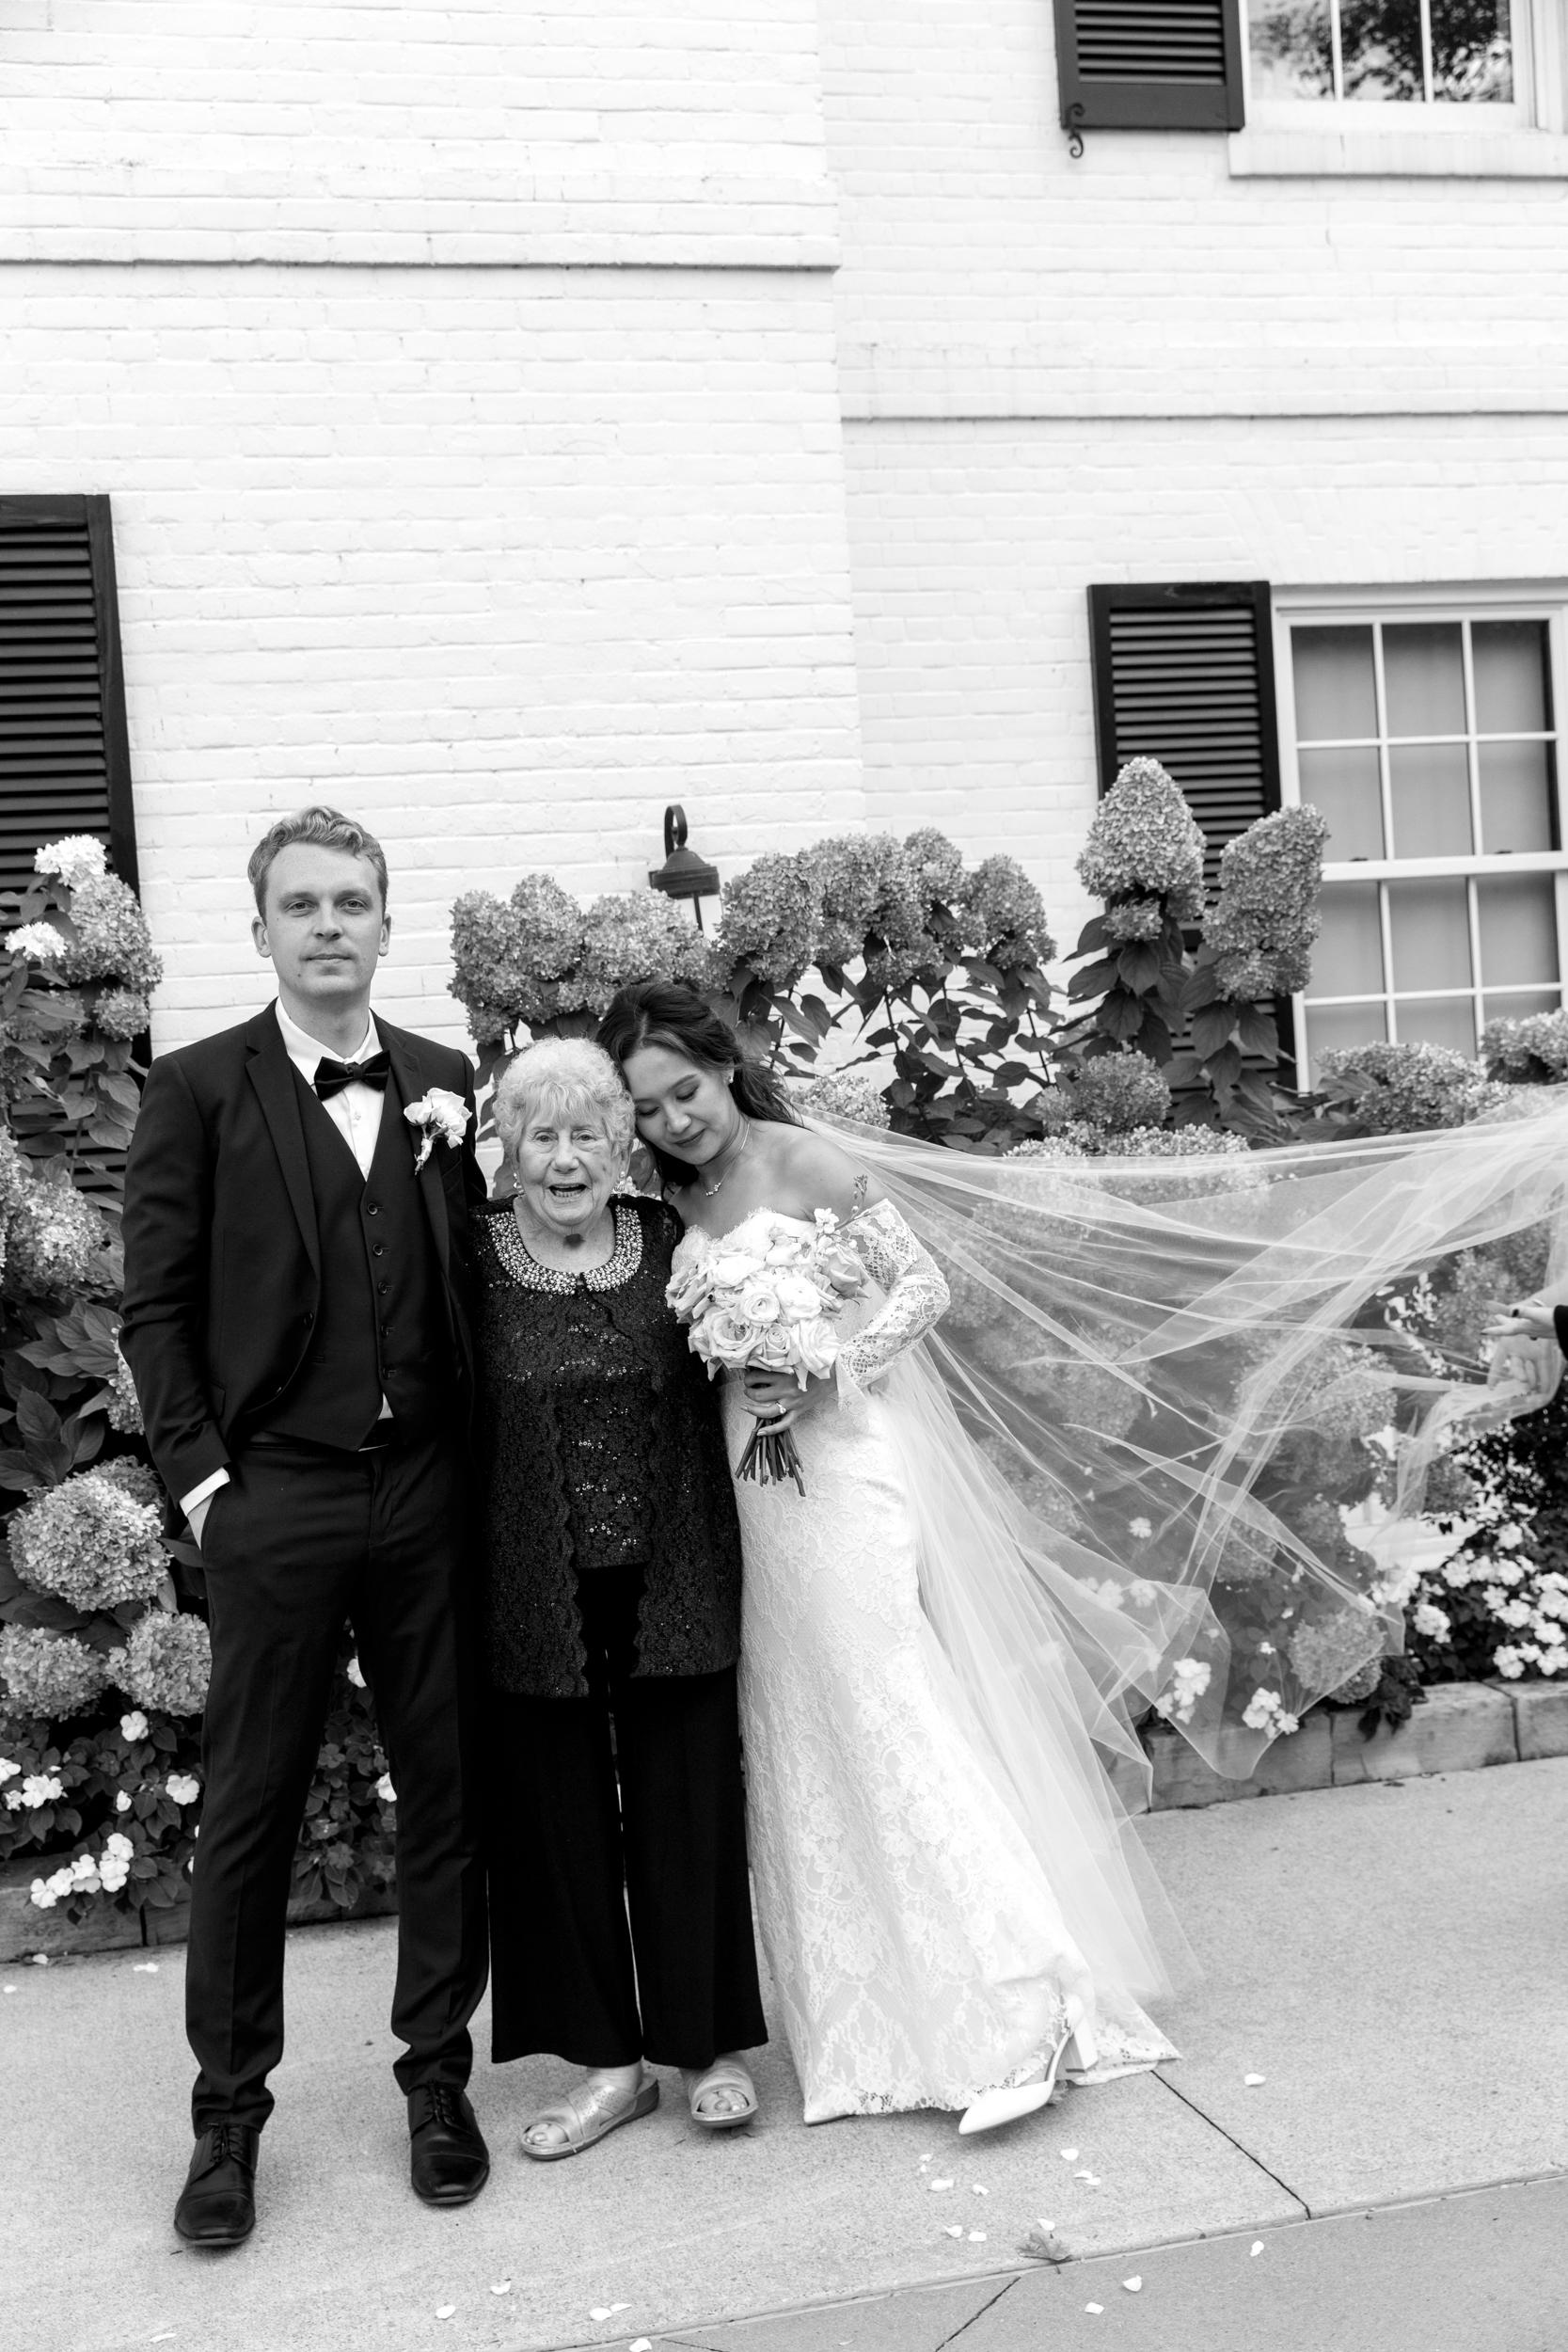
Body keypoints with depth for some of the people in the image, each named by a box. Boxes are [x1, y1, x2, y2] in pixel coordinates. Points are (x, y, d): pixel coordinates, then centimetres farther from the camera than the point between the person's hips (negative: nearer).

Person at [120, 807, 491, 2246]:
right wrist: (199, 1473, -7)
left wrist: (470, 1150, -3)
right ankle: (229, 2111, 23)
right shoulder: (197, 1090, 0)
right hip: (273, 1497, -3)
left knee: (446, 1791, 11)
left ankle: (438, 2077, 28)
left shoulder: (448, 1088, 8)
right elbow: (156, 1306, -2)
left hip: (428, 1495, 3)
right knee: (250, 1810, 6)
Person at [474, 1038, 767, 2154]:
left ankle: (711, 2042, 27)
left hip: (670, 1583, 1)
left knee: (689, 1805, 9)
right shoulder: (473, 1256, -5)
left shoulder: (669, 1239, 2)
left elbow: (720, 1381, 10)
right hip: (536, 1591, -1)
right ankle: (610, 2060, 26)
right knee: (562, 1814, 9)